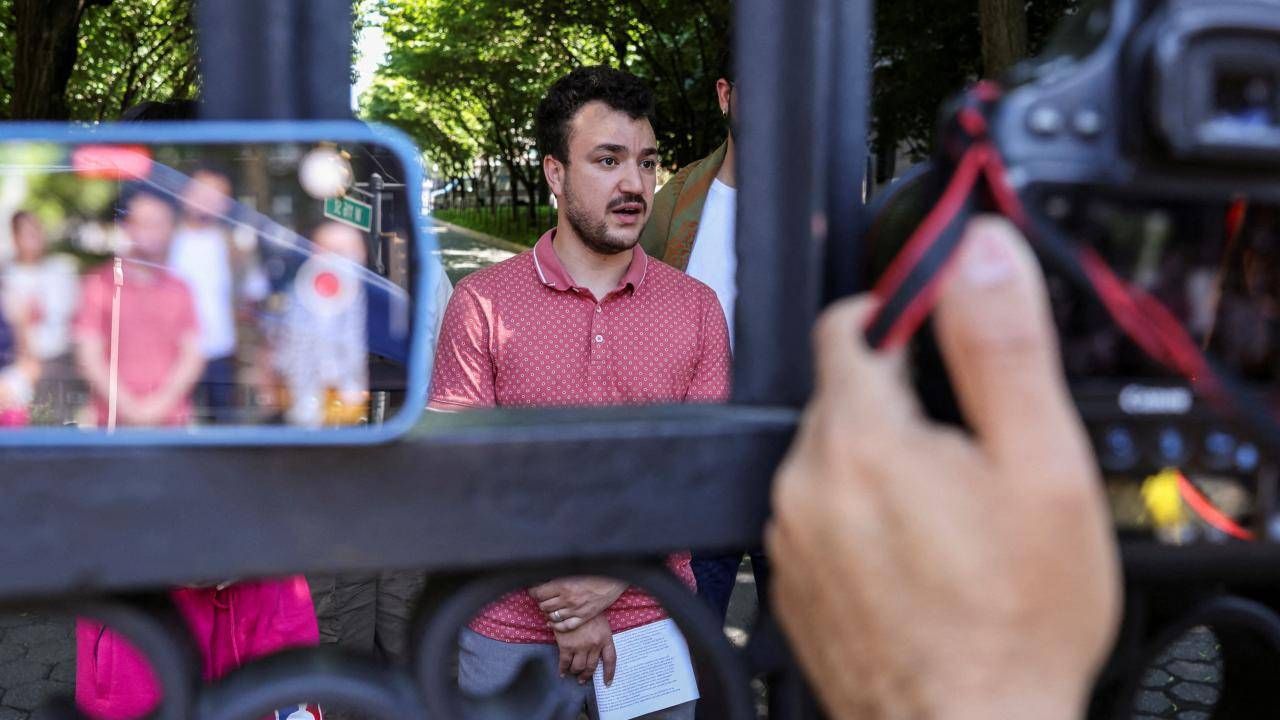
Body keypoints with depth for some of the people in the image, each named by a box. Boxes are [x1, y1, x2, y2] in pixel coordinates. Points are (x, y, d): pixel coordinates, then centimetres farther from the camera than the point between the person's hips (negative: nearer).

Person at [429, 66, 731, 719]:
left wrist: (613, 578, -13)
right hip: (511, 633, -1)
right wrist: (563, 604, -12)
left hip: (655, 626, 2)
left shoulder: (697, 308, 1)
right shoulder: (480, 303, -5)